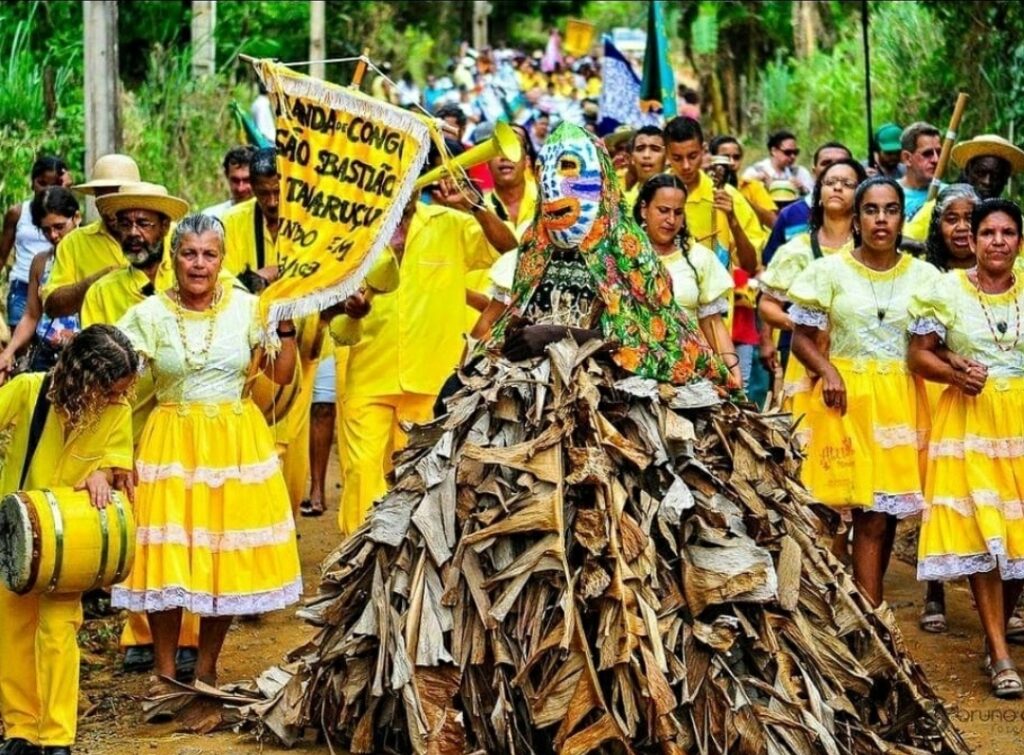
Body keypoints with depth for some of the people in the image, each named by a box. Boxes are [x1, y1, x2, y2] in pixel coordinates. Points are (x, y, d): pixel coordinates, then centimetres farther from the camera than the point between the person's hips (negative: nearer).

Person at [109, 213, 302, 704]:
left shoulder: (246, 308, 1)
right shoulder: (149, 315, -1)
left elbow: (281, 375, 5)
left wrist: (287, 325, -6)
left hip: (236, 442, 1)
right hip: (171, 443, -1)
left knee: (228, 558, 4)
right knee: (167, 558, -2)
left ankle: (207, 668, 19)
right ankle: (165, 672, 12)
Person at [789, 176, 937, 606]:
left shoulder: (922, 276, 8)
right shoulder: (829, 272, 1)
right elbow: (803, 338, 2)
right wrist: (827, 371, -16)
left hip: (901, 402, 3)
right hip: (847, 398, -3)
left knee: (888, 513, 5)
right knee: (870, 518, -8)